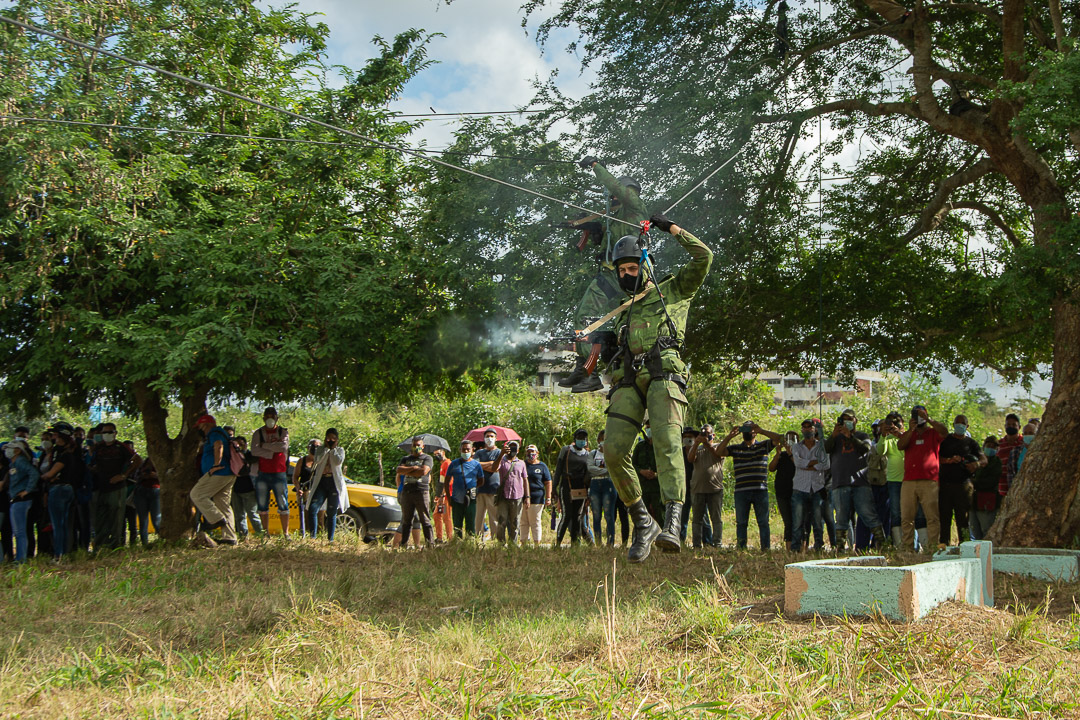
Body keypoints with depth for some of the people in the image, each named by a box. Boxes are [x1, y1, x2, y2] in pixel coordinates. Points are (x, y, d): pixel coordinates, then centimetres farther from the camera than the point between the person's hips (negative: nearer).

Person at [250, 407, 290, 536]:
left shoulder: (283, 432, 7)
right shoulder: (258, 433, 9)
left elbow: (283, 446, -13)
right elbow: (254, 450, -7)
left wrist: (264, 445, -8)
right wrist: (272, 452, -11)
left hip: (279, 473, -1)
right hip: (262, 474, 1)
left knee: (283, 504, -4)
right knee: (262, 506, 3)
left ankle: (285, 533, 0)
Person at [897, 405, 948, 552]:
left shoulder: (933, 433, 11)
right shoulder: (908, 434, 21)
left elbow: (944, 431, -11)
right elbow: (900, 445, 2)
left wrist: (928, 419, -16)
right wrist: (911, 429, -9)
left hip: (929, 481, -3)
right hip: (908, 482, 4)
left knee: (932, 517, -8)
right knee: (906, 518, 0)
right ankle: (907, 548, 2)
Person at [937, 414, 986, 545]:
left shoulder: (971, 443, 13)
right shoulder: (945, 440, 12)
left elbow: (984, 459, 2)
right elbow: (936, 457, 3)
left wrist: (977, 464, -21)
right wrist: (950, 460, -15)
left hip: (963, 485, 0)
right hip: (945, 484, 0)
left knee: (963, 518, -3)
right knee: (944, 517, 0)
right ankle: (943, 545, 4)